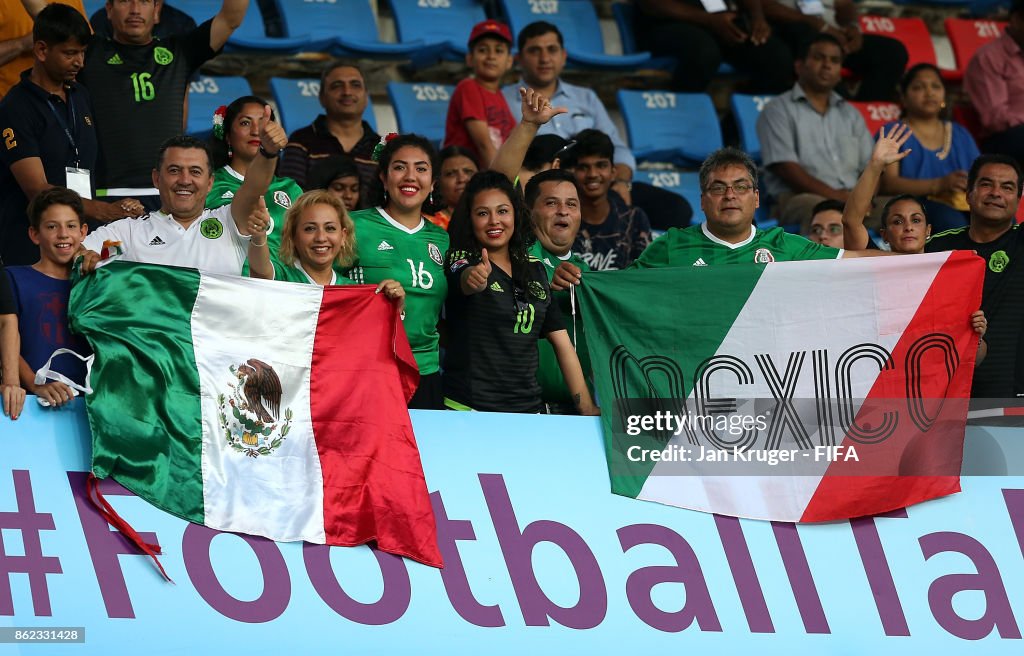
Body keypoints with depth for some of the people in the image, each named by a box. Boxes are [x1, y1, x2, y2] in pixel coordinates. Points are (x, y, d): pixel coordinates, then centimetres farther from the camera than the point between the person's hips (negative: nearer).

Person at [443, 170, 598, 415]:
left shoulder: (536, 270, 13)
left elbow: (562, 344, 12)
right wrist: (474, 278, -48)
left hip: (528, 406, 4)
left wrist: (588, 410, 5)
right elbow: (465, 278, -25)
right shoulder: (460, 260, 0)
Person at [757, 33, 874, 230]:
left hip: (853, 199, 6)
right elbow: (786, 169, -5)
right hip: (798, 197, -6)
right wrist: (835, 195, -16)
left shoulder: (850, 114, 26)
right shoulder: (779, 110, 8)